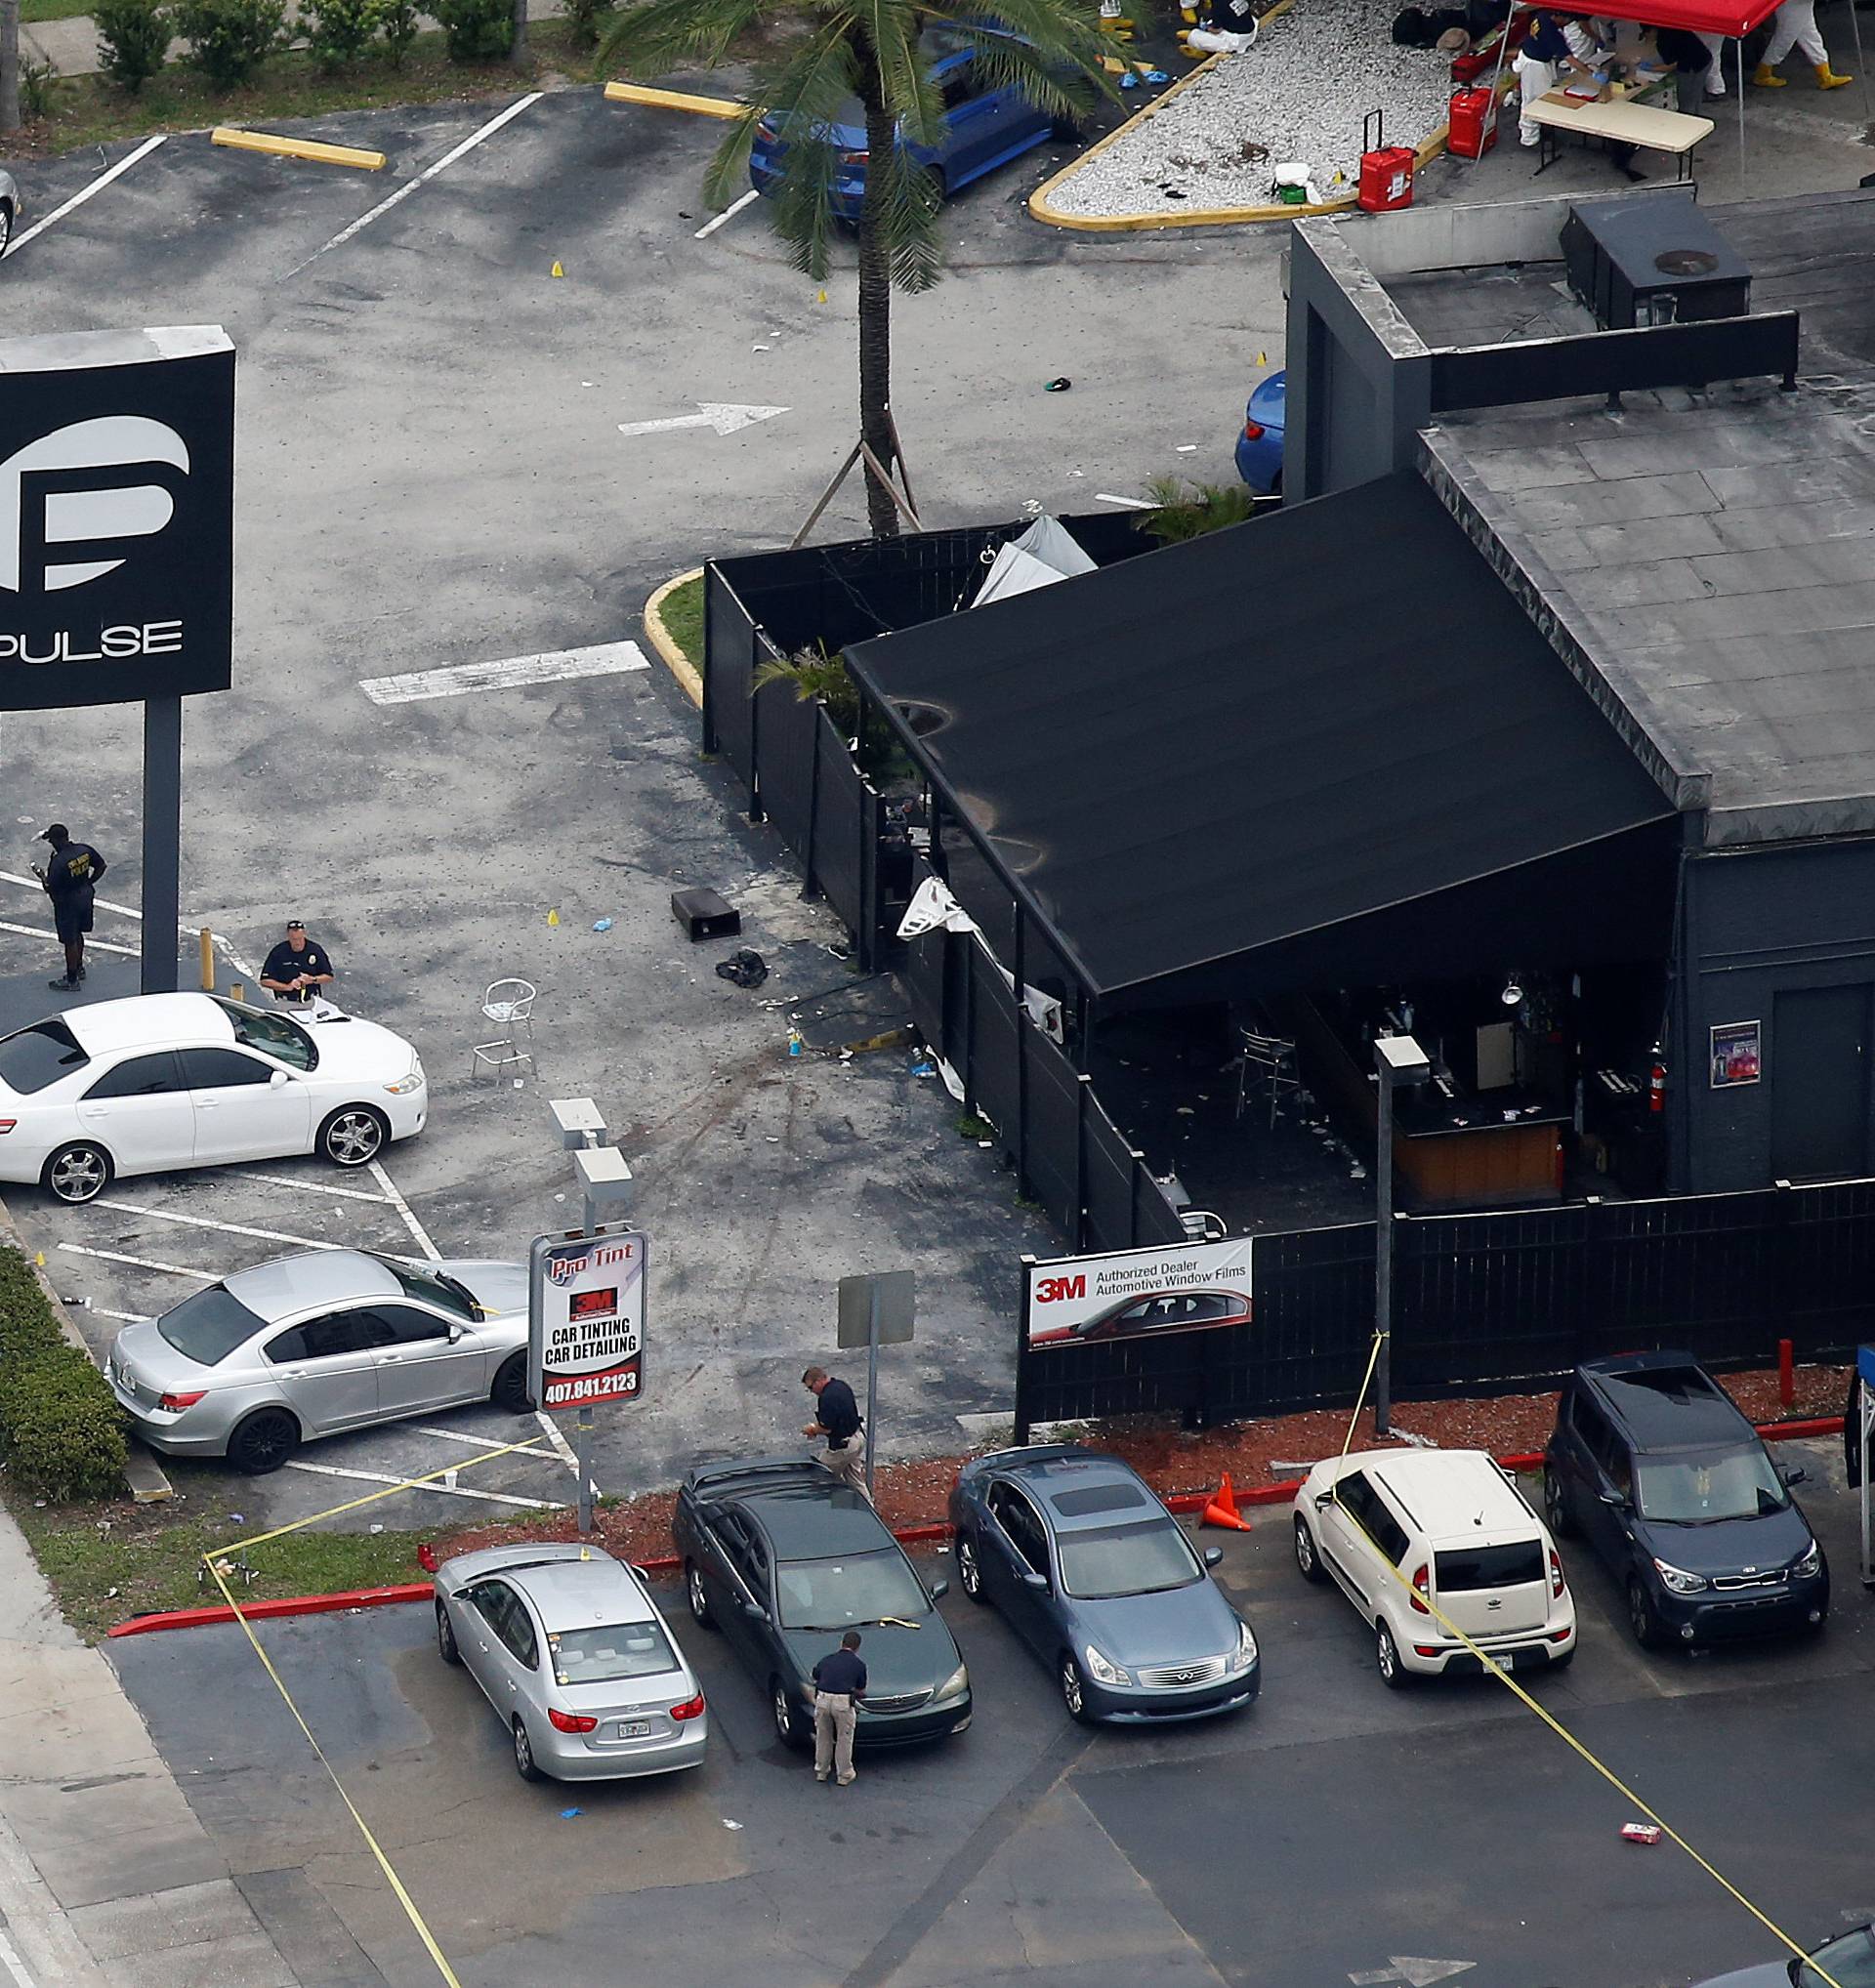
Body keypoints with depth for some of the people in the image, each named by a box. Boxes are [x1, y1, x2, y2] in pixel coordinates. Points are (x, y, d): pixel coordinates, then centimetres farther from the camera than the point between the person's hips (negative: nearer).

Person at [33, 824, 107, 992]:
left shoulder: (58, 862, -30)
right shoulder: (85, 850, -9)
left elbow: (51, 889, -25)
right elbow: (101, 866, 4)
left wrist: (42, 876, -7)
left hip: (67, 903, -7)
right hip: (85, 895, 7)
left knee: (70, 941, 8)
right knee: (77, 934, 27)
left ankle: (71, 981, 21)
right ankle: (79, 968, 46)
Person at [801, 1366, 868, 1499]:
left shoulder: (827, 1398, -26)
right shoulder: (842, 1386, 5)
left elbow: (826, 1428, -23)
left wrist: (812, 1429, -1)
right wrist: (817, 1426, 13)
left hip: (842, 1446, -9)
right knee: (855, 1482, 15)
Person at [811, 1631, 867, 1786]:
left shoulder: (827, 1659, 13)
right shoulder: (858, 1664, 5)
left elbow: (815, 1679, 28)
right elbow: (861, 1691, 15)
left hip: (822, 1699, 3)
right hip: (843, 1703, -3)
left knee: (823, 1737, 19)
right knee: (844, 1739, 11)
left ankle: (821, 1771, 29)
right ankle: (844, 1775, 18)